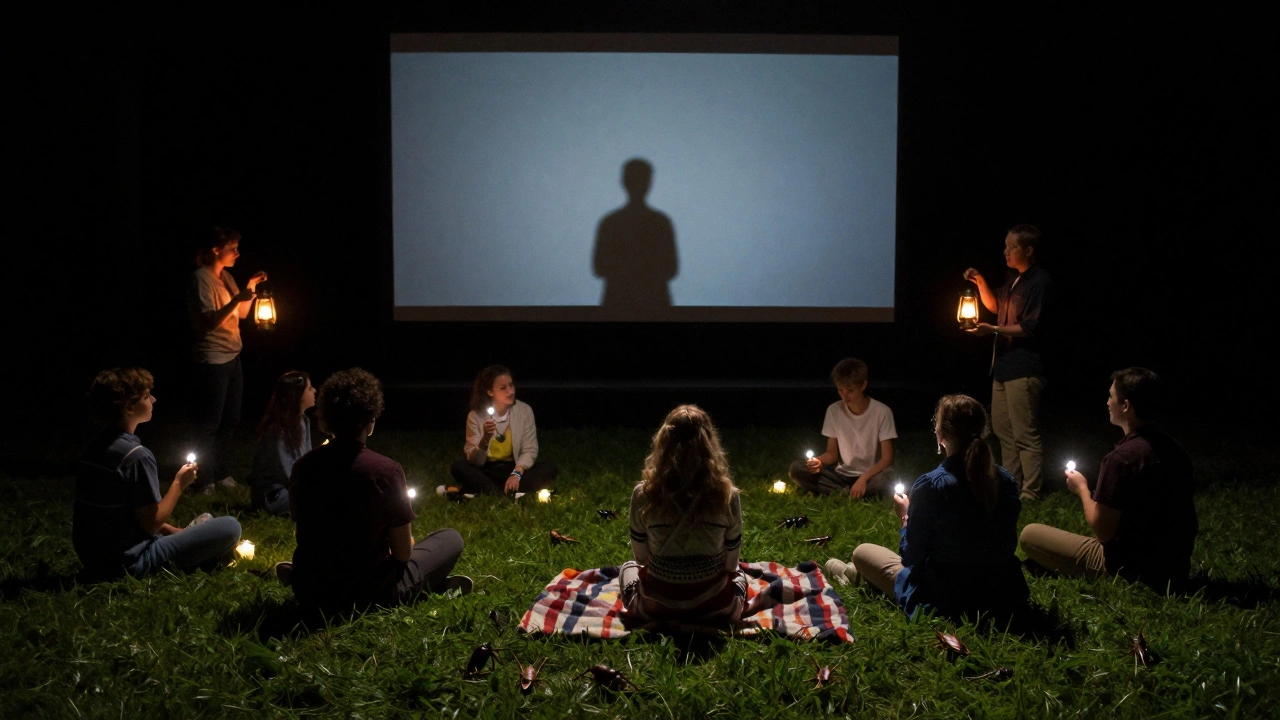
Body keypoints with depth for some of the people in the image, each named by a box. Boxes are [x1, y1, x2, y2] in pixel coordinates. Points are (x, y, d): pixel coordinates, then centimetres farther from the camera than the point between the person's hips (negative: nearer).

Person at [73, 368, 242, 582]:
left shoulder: (97, 446, 6)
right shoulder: (137, 456, -22)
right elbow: (151, 524, -17)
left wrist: (175, 532, 11)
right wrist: (179, 484, -4)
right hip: (128, 562, -9)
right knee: (230, 527, -11)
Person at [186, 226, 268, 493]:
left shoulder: (226, 277, 11)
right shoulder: (201, 279, -14)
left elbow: (241, 314, 18)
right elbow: (208, 322, -21)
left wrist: (250, 287, 6)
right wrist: (237, 299, -29)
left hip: (232, 357, 8)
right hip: (212, 360, -8)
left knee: (230, 420, 13)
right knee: (210, 422, -1)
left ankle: (220, 471, 25)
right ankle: (205, 478, 8)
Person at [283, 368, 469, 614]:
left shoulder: (302, 466, -6)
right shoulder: (387, 470, -20)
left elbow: (303, 533, 10)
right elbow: (402, 553, -12)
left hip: (310, 593, 5)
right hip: (371, 594, -5)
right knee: (451, 538, 15)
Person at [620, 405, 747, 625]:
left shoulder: (643, 494, -16)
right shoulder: (728, 495, -16)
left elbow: (642, 558, -4)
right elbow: (730, 564, -5)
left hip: (656, 608, 0)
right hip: (715, 609, 0)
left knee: (628, 567, 34)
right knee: (738, 574, 36)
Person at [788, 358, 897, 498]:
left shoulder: (882, 412, -13)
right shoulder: (834, 411, -3)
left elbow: (887, 459, -13)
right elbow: (832, 454, 3)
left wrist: (863, 478, -29)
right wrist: (818, 461, -20)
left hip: (870, 475, -3)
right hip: (841, 475, 4)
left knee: (885, 479, -39)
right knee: (795, 469, -17)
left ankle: (840, 493, -17)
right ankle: (848, 493, -19)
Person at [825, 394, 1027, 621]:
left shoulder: (930, 485, -22)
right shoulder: (1006, 480, -7)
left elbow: (911, 558, -14)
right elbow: (1008, 545, 7)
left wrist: (906, 516, 4)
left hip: (947, 602, -5)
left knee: (862, 552, 18)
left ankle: (854, 574, 49)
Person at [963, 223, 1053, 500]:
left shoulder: (1040, 282, -15)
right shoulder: (1015, 278, 14)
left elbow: (1030, 327, -20)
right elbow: (995, 306, 25)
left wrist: (993, 330, -21)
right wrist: (980, 282, 11)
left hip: (1024, 369, -10)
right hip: (1004, 364, 10)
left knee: (1025, 435, -5)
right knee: (1002, 428, 16)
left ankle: (1030, 493, 2)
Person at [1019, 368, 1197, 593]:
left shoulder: (1121, 458, -24)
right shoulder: (1173, 449, 2)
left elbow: (1102, 531, -20)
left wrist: (1082, 489, -2)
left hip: (1133, 572, -8)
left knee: (1030, 534, 1)